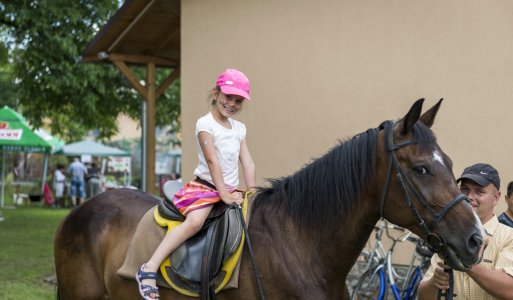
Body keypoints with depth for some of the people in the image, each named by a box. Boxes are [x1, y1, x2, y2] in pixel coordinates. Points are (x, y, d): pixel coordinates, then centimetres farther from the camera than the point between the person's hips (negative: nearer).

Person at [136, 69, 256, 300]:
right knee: (195, 221, -31)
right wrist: (223, 194, -22)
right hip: (205, 186, -7)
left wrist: (251, 191, -7)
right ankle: (149, 270, -32)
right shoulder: (205, 124, -7)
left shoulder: (239, 128, 13)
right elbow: (212, 161, -15)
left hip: (231, 190, 7)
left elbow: (247, 162, 7)